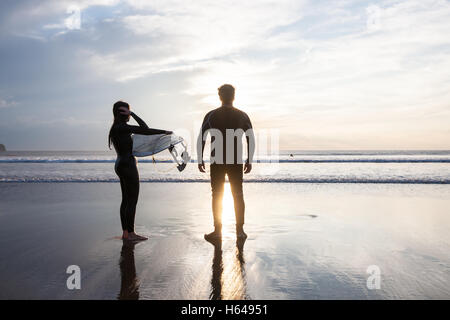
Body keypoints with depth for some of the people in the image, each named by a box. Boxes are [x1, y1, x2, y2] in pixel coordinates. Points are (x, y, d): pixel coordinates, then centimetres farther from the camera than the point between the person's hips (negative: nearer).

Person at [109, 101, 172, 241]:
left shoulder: (116, 128, 15)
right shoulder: (122, 127, -15)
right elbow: (145, 130, -16)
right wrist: (164, 132, -8)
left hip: (121, 165, 10)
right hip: (128, 165, -10)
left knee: (126, 199, 12)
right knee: (132, 200, -4)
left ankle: (125, 232, 15)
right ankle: (130, 233, 1)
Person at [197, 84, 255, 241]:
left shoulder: (211, 115, -1)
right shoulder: (242, 116, 4)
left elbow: (201, 139, -4)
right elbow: (251, 140, 2)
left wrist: (200, 159, 3)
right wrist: (249, 161, 8)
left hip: (217, 162, -1)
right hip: (236, 162, 1)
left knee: (217, 196, 6)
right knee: (238, 195, 9)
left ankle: (218, 231, 6)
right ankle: (240, 230, 9)